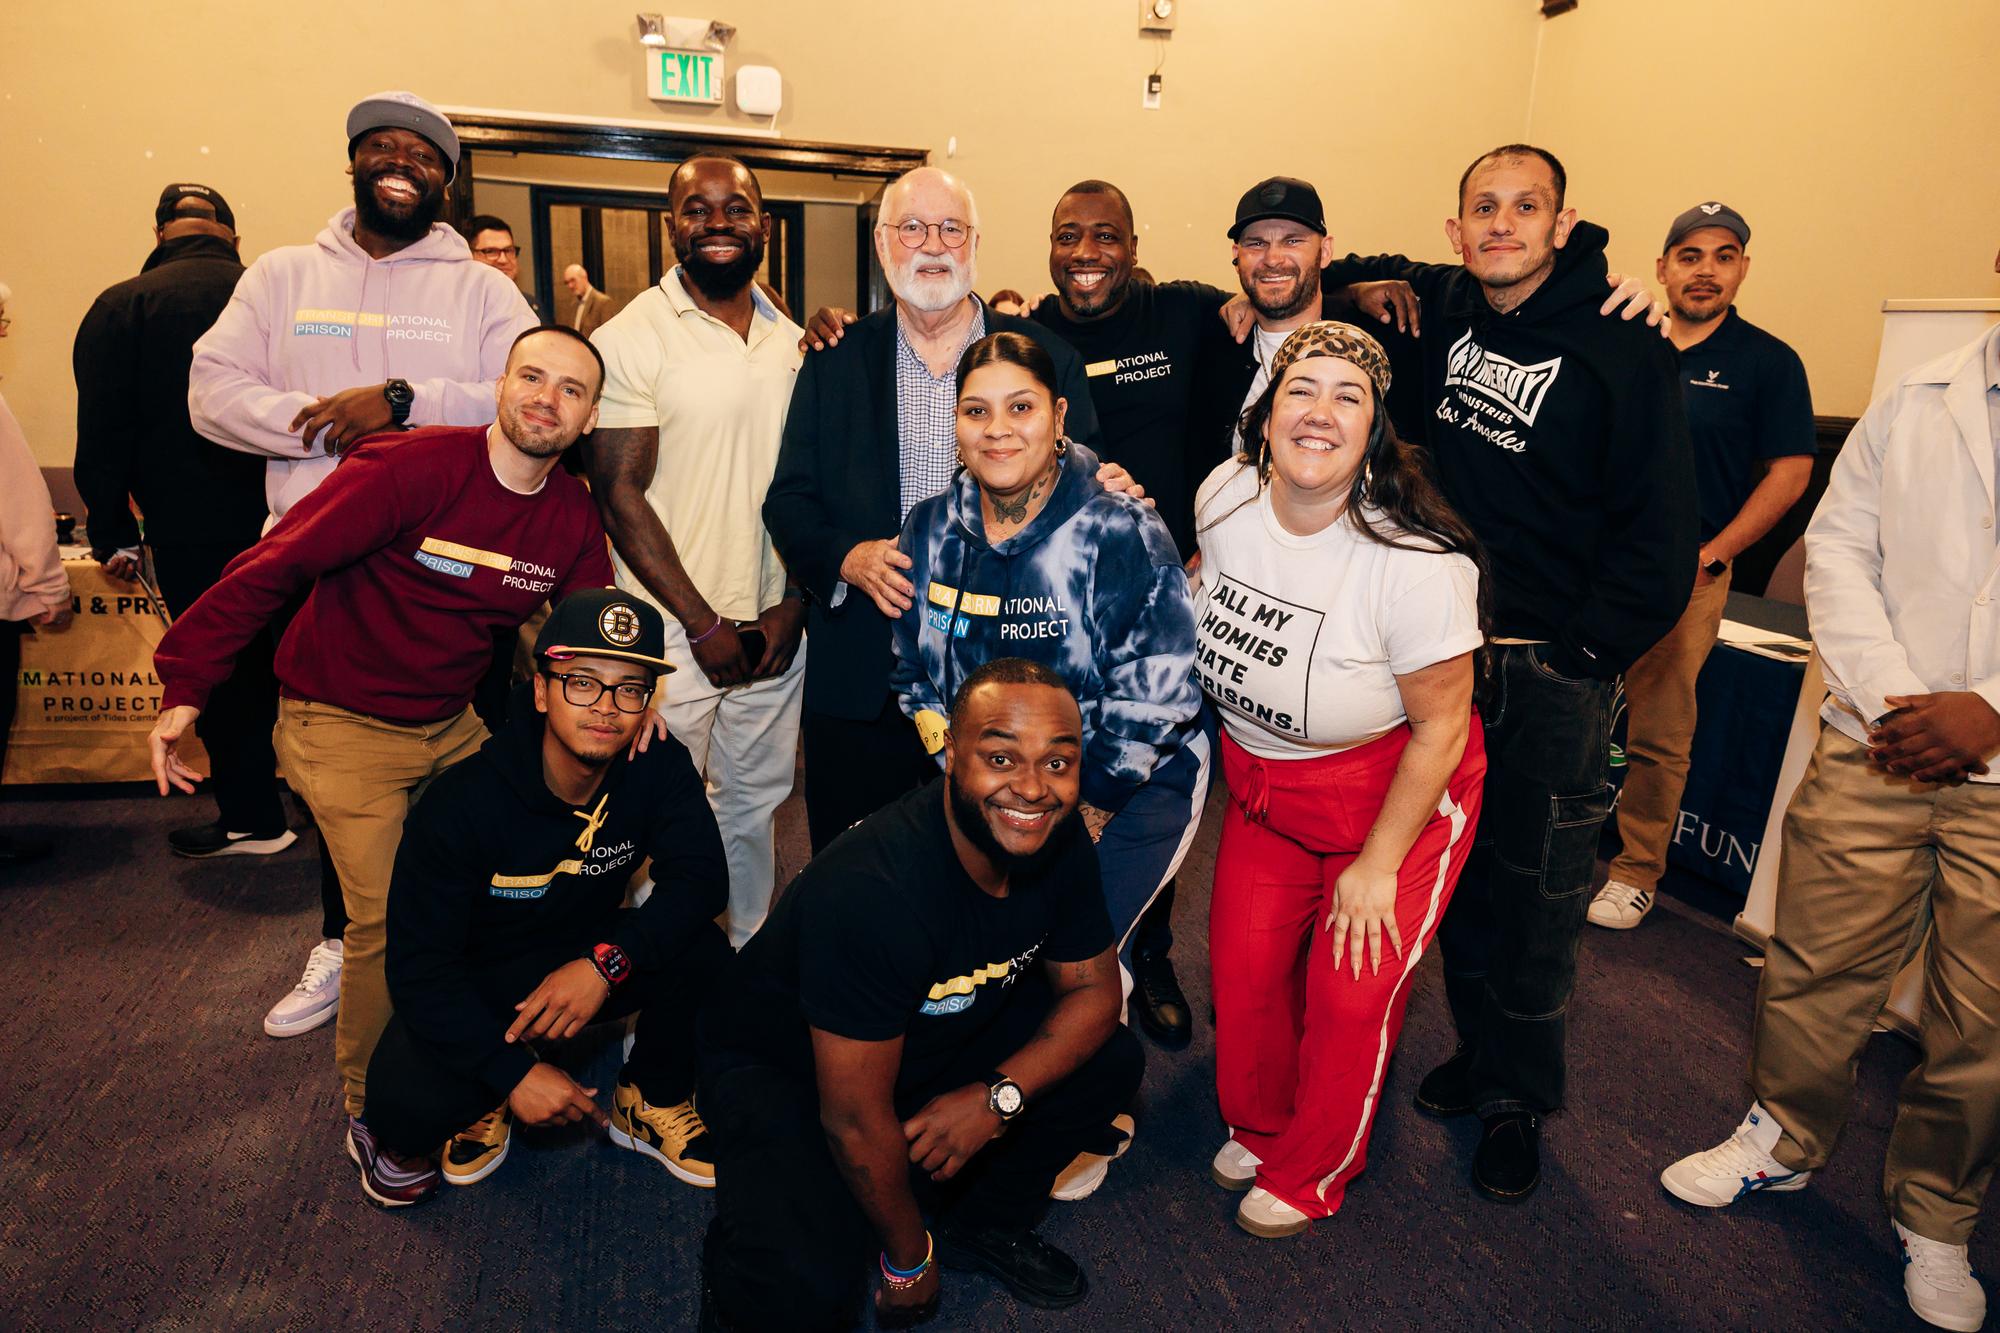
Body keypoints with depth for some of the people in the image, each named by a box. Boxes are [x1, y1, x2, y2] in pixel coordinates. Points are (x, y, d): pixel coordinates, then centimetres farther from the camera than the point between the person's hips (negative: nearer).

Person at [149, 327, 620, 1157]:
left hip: (451, 725, 6)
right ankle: (371, 1107, 16)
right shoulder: (413, 467, -22)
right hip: (341, 724, -6)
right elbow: (274, 566, -20)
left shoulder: (574, 517, -3)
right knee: (387, 919, -9)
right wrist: (185, 688, -19)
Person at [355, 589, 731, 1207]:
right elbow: (418, 964, -23)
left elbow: (701, 878, -22)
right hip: (474, 985, -2)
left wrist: (607, 961, -38)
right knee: (411, 1106, -31)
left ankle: (651, 1103, 3)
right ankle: (478, 1104, 8)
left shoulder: (660, 769, -16)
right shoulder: (461, 802, -26)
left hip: (586, 963, 3)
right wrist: (514, 1073, -29)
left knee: (703, 955, -26)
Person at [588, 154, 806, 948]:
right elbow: (620, 493, -10)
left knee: (754, 805, 15)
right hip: (672, 631, -4)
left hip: (776, 628, 5)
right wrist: (705, 624, -12)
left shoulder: (792, 342, 9)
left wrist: (792, 607, -1)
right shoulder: (632, 338, -7)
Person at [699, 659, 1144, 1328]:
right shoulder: (869, 890, -37)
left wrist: (996, 1098, -20)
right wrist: (909, 1259, -11)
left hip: (934, 1038, 7)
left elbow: (1093, 991, -3)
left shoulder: (1058, 841, -16)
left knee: (1109, 1061, -8)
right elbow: (856, 1117, -28)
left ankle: (982, 1226, 15)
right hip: (781, 1069, -6)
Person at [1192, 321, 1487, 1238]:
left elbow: (1440, 726, -19)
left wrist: (1377, 864, -13)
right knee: (1242, 962, 3)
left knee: (1351, 991, -1)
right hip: (1264, 785, 5)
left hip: (1396, 792, -4)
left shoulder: (1416, 561, -29)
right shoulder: (1225, 494, -13)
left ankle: (1310, 1173, 28)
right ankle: (1258, 1126, 35)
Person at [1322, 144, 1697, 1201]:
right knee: (1457, 872, 15)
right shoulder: (1439, 307, 4)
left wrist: (1581, 657, -13)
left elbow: (1658, 531, -11)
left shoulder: (1621, 349, -11)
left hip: (1551, 670, -4)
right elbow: (1368, 273, 27)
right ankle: (1478, 1048, 35)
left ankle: (1517, 1103, 24)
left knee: (1535, 892, 6)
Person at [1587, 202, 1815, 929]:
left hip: (1684, 576, -3)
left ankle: (1636, 872, 14)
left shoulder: (1768, 363, 1)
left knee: (1659, 734, 1)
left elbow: (1790, 474, -1)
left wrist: (1711, 556, -9)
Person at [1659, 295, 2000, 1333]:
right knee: (1817, 969, 10)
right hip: (1874, 753, 2)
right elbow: (1838, 547, 3)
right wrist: (1891, 698, -9)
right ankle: (1783, 1142, 34)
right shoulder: (1913, 403, 6)